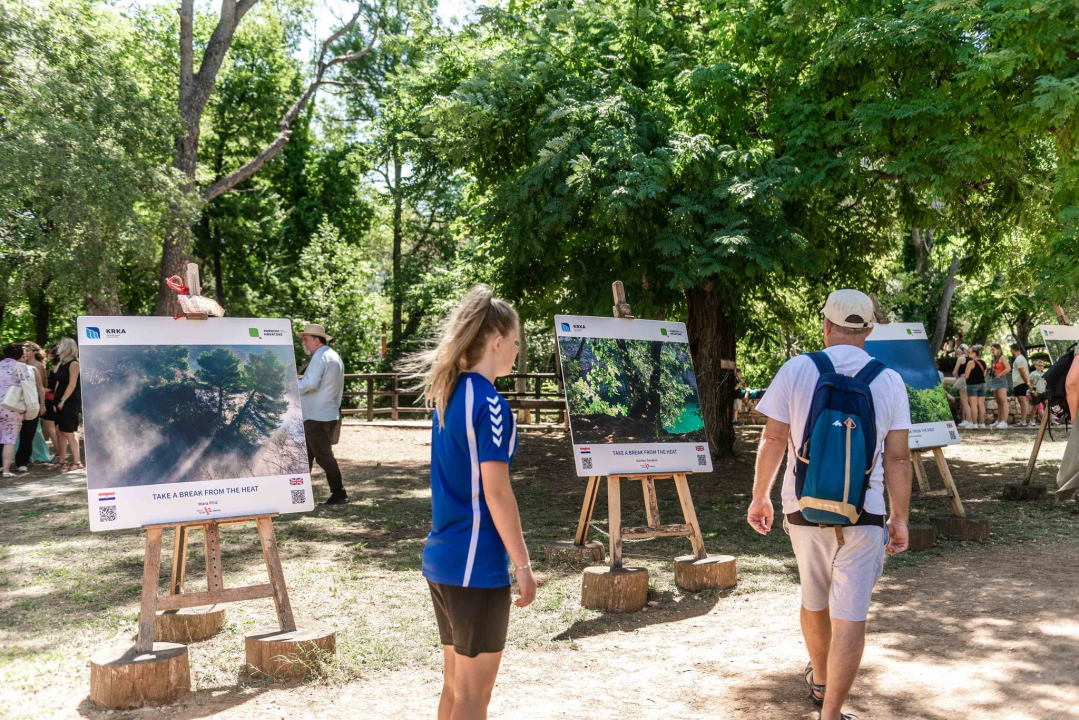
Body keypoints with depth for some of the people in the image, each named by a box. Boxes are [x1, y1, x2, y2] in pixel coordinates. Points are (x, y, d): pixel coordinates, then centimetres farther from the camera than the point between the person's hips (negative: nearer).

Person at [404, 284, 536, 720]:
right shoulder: (489, 403, -16)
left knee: (455, 683, 18)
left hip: (441, 558, 8)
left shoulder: (449, 394, 9)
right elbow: (495, 492, -19)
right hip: (477, 565, -8)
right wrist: (522, 564, -13)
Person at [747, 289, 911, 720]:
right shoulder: (889, 381, -1)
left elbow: (773, 440, -4)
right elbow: (898, 458, -2)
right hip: (863, 515, -1)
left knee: (814, 601, 22)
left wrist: (760, 496, 7)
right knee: (850, 617, 3)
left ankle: (820, 681, 44)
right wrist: (900, 519, 5)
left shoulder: (796, 370, -4)